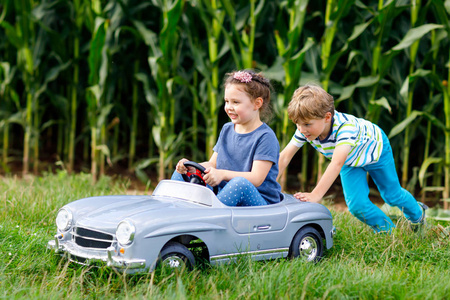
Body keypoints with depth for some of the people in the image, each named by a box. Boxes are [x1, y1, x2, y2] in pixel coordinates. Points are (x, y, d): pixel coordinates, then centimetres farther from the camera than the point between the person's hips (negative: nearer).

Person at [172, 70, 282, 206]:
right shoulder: (227, 130, 13)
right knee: (181, 174, 1)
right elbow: (213, 164, 14)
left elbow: (256, 178, -20)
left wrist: (223, 174, -35)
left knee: (240, 183, -40)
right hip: (223, 194, 7)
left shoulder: (265, 137, -11)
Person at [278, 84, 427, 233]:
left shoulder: (345, 127, -50)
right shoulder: (304, 130, -32)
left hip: (375, 149, -4)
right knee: (356, 205, -9)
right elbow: (285, 156, -29)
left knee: (393, 195, 15)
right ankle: (389, 231, 18)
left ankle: (417, 213, 49)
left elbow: (337, 163, -61)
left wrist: (316, 195, -69)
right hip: (351, 161, 4)